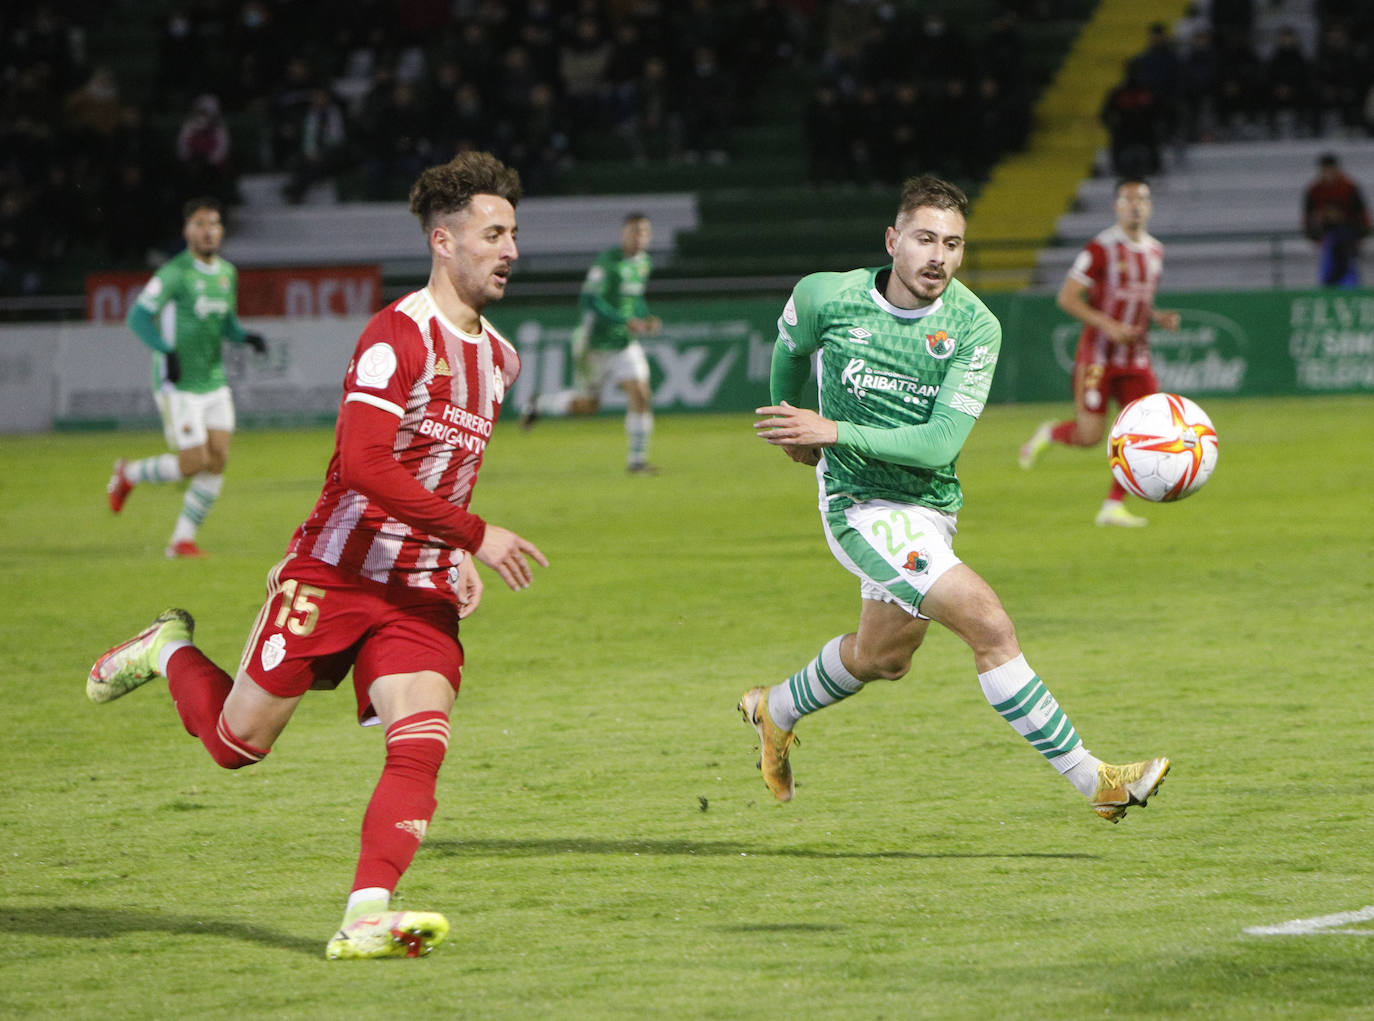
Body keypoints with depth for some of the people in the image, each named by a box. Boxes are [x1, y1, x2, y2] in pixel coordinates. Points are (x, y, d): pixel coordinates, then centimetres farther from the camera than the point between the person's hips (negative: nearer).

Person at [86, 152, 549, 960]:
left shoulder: (497, 358, 13)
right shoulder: (397, 336, -14)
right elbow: (364, 464, -24)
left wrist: (458, 558, 13)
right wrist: (475, 533, -24)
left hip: (422, 591, 6)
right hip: (336, 573, -6)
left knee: (422, 744, -17)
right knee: (240, 741, 3)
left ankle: (367, 915, -21)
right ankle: (170, 652, 33)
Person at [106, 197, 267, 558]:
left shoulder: (228, 272, 10)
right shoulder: (175, 273, -12)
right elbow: (138, 317, -14)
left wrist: (247, 337, 1)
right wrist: (166, 351, -27)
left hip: (214, 383, 7)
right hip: (179, 386, -7)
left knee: (218, 461, -2)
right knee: (194, 463, -10)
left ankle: (183, 539, 8)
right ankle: (129, 474, 17)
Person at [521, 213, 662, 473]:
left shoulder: (644, 262, 6)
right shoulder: (607, 261, -18)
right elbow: (590, 300, -25)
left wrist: (647, 319, 4)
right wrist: (625, 322, -31)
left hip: (626, 344, 6)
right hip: (597, 344, -6)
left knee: (641, 395, -11)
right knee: (588, 405, 6)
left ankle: (636, 460, -3)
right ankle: (541, 403, 34)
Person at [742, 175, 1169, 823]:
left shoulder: (975, 327, -13)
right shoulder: (826, 298, -13)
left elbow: (941, 443, -19)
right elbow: (791, 349, 12)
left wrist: (837, 433, -25)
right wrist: (790, 420, 26)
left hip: (931, 510, 4)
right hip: (861, 505, -4)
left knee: (882, 657, 25)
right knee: (989, 623, -20)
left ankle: (776, 711, 54)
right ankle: (1090, 780, -18)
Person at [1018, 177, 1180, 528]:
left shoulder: (1155, 252, 11)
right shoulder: (1101, 249, -11)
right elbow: (1067, 298, -11)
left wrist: (1159, 317, 3)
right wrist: (1107, 325, -21)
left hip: (1136, 359, 6)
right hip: (1099, 355, -6)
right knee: (1089, 436, -9)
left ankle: (1114, 506, 4)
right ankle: (1048, 434, 25)